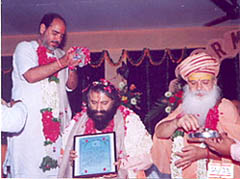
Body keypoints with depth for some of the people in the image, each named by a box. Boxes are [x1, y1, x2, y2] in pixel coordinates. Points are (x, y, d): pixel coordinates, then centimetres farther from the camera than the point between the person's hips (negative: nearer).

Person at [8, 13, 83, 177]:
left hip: (59, 120, 5)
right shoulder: (25, 48, 6)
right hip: (30, 120, -4)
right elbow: (30, 76, -13)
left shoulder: (61, 54, 21)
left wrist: (72, 66, -3)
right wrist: (62, 62, -13)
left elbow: (71, 86, 16)